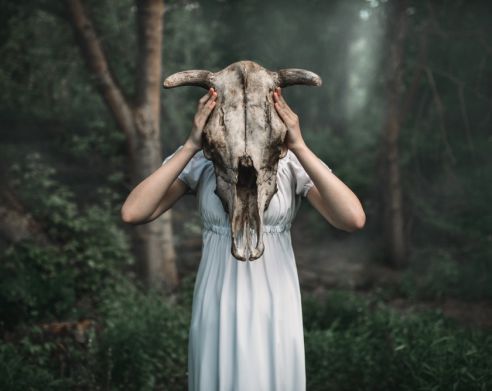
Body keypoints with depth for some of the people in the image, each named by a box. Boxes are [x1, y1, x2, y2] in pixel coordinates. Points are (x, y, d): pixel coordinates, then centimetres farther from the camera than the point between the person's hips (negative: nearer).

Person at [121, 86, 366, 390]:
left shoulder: (294, 161, -9)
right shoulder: (198, 160, -7)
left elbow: (354, 220, -25)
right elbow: (133, 213, -20)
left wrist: (299, 146, -29)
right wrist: (191, 145, -25)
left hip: (276, 310, 0)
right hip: (218, 309, 1)